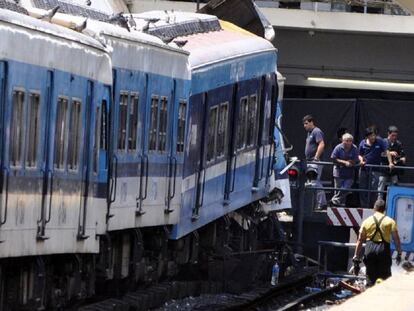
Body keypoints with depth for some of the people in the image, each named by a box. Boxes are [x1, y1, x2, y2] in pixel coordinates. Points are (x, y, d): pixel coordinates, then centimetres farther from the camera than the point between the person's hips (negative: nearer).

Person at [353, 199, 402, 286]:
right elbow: (396, 239, -2)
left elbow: (360, 240, 6)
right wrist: (399, 253, 3)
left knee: (370, 277, 9)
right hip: (383, 250, -2)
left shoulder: (367, 221, 8)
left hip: (370, 249, 2)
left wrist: (356, 255, 9)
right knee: (385, 276, 4)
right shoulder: (390, 221, 3)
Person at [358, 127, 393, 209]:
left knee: (373, 189, -10)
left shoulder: (380, 141, -7)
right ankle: (364, 206, 18)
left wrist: (390, 163, -17)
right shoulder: (363, 143, 1)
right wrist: (361, 160, -9)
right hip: (364, 168, 3)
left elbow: (387, 152, -9)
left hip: (375, 169, -3)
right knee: (363, 189, 8)